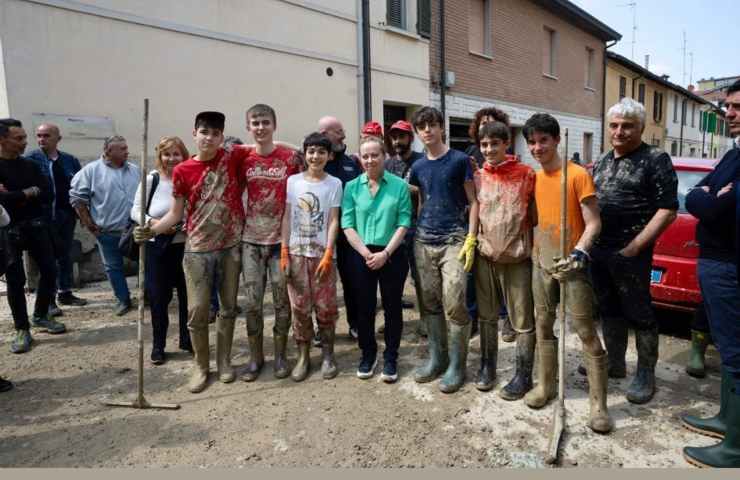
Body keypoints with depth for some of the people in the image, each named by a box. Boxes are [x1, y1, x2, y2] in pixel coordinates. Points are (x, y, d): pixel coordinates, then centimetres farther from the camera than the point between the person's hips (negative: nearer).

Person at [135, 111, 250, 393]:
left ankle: (224, 362, 29)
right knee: (197, 311, 0)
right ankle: (200, 367, 20)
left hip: (231, 246, 1)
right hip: (198, 250, 0)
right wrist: (151, 230, -13)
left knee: (228, 308, 11)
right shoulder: (182, 171, -3)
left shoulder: (234, 157, -3)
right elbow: (176, 214, 1)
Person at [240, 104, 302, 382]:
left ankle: (280, 355, 23)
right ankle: (255, 357, 22)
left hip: (281, 240, -2)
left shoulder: (291, 158, -3)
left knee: (282, 301, 6)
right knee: (252, 302, 6)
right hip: (251, 240, 2)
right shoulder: (243, 159, 4)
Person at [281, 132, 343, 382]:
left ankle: (327, 355, 18)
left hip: (322, 253, -1)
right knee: (299, 306, 5)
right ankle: (303, 356, 18)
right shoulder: (293, 181, 5)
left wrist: (328, 254, -10)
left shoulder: (334, 183, 1)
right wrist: (284, 252, -1)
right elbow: (287, 217, 5)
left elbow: (333, 221, -2)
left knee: (325, 306, 2)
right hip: (296, 252, 2)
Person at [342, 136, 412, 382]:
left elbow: (403, 224, -5)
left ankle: (390, 358, 22)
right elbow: (347, 225, -2)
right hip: (361, 256, 1)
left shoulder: (399, 185, -1)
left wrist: (385, 253, -14)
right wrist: (366, 253, -13)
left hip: (392, 255, -1)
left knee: (392, 307, 7)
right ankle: (368, 354, 28)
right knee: (364, 307, 11)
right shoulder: (352, 187, 2)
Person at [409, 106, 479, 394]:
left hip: (453, 240, -4)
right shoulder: (418, 167, 11)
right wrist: (418, 230, 10)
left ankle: (457, 365, 7)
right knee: (430, 303, 9)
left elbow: (473, 202, -2)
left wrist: (471, 240, -10)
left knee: (454, 304, -9)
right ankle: (437, 358, 23)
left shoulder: (460, 160, -2)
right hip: (424, 242, 5)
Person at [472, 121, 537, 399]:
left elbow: (535, 218, -1)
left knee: (523, 321, 4)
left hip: (517, 259, -3)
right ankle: (487, 366, 28)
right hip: (485, 257, 3)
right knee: (487, 316, 14)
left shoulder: (527, 175, -3)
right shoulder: (477, 177, 5)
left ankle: (523, 376, 16)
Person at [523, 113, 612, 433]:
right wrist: (532, 249, 7)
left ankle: (598, 403, 7)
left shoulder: (578, 175, -9)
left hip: (571, 264, -6)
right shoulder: (533, 178, 9)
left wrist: (579, 253, -27)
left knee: (586, 332, -3)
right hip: (541, 263, 6)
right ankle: (545, 385, 28)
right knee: (543, 326, 13)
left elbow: (593, 223, -12)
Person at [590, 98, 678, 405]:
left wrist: (634, 247, -16)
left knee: (638, 313, 3)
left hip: (629, 253, -6)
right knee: (609, 309, 15)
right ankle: (615, 363, 30)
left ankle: (646, 374, 17)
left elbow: (667, 210, -12)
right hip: (598, 250, 7)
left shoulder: (655, 159, -6)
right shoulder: (603, 161, 14)